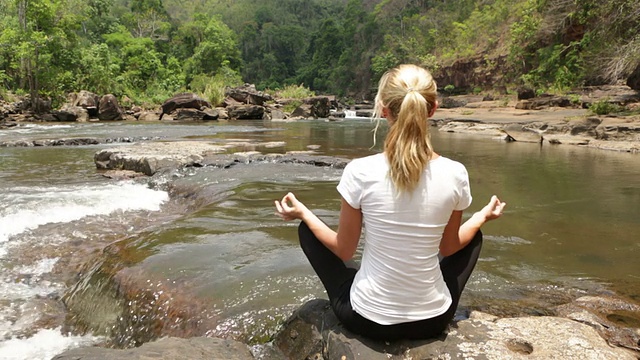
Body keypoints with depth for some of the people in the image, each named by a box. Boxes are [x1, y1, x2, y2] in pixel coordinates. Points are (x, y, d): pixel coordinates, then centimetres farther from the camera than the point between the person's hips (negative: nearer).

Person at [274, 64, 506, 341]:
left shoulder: (360, 171, -20)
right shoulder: (455, 174, -13)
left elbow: (344, 251, -8)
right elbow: (448, 247, 3)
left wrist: (302, 213, 7)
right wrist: (484, 215, 21)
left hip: (367, 319, -2)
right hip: (433, 319, 3)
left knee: (307, 230, 18)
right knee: (473, 235, 28)